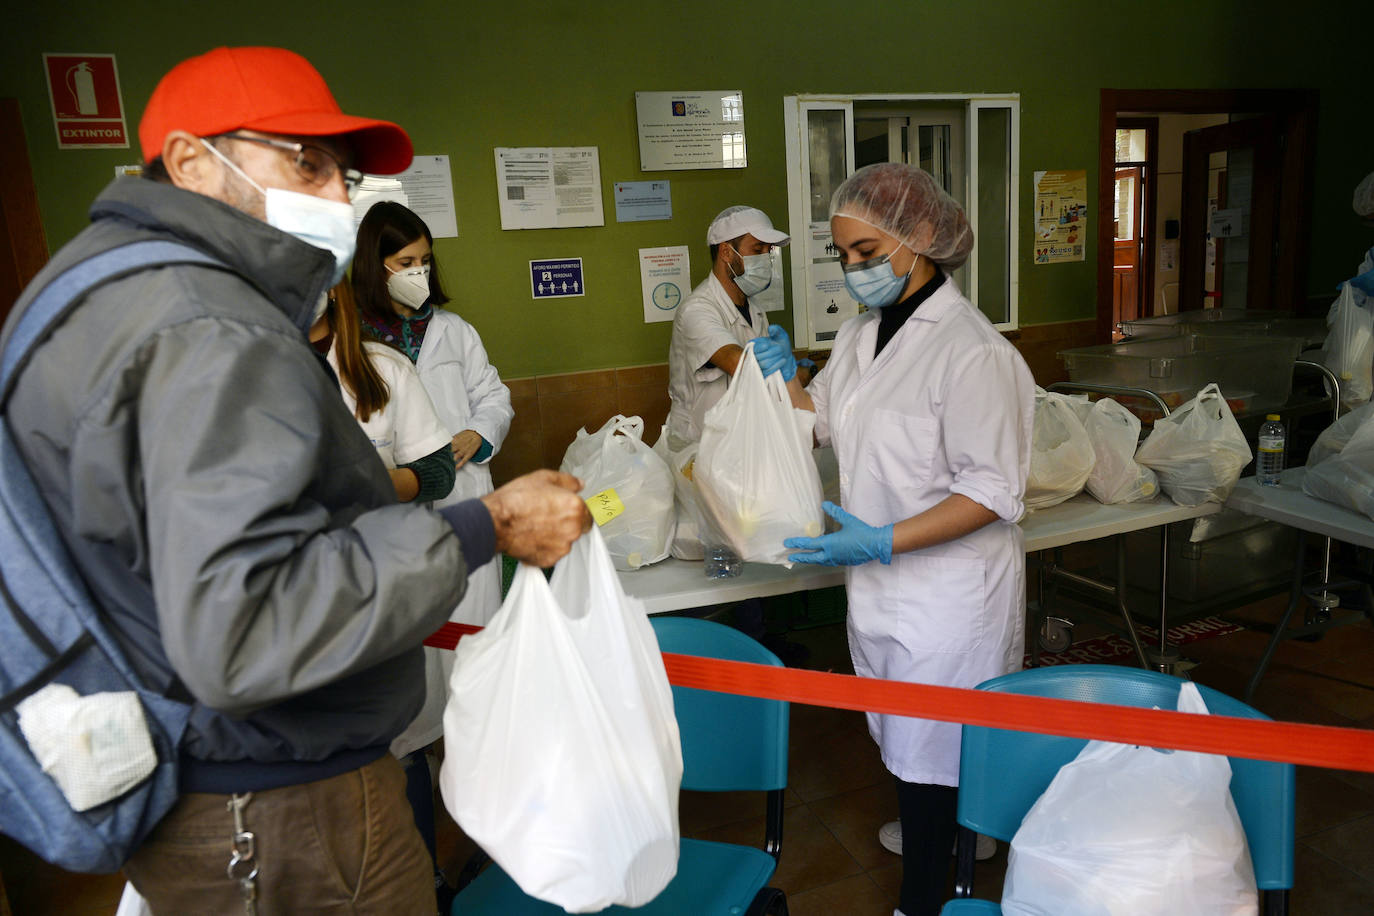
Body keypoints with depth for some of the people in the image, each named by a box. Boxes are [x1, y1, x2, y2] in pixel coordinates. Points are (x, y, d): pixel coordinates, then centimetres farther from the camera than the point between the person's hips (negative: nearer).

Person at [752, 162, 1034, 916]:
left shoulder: (970, 351, -22)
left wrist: (885, 540, -28)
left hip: (947, 588, -8)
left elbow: (993, 491, -22)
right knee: (903, 733, 24)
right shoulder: (861, 332, 4)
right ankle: (947, 830, 51)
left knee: (927, 746, 7)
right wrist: (784, 379, -1)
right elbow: (826, 421, 18)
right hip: (881, 576, 8)